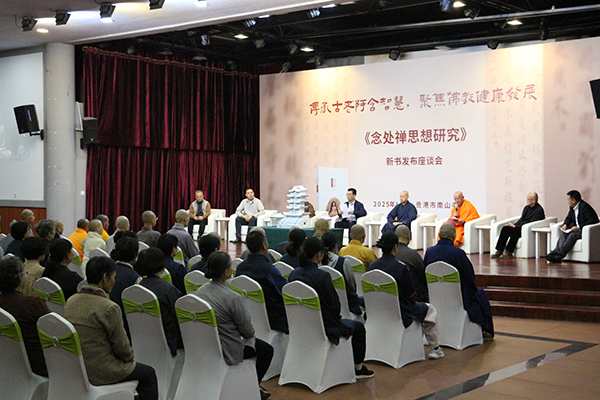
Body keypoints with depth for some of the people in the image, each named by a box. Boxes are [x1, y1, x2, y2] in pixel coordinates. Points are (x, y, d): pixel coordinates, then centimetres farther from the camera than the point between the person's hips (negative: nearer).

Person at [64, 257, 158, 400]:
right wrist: (130, 356, 8)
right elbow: (122, 348, -15)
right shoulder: (109, 308, -23)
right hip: (100, 372, -8)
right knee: (148, 373, 14)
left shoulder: (71, 302, 1)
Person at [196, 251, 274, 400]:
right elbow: (248, 330, -16)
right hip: (227, 350, -8)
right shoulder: (233, 298, -27)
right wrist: (250, 333, 9)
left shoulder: (200, 291, -4)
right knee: (267, 349, 15)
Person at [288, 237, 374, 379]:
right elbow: (334, 304, -18)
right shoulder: (322, 276, -24)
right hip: (324, 326, -8)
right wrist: (336, 317, 5)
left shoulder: (294, 274, -4)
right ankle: (358, 368, 32)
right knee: (358, 327, 20)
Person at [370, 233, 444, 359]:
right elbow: (412, 296, -14)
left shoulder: (373, 266, -5)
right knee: (430, 310, 23)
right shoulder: (400, 268, -22)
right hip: (400, 315, -6)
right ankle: (434, 349, 28)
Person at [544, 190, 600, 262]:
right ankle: (556, 252, -36)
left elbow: (594, 220, -23)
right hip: (577, 229, 8)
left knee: (573, 235, -32)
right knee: (563, 233, -19)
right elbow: (569, 218, 26)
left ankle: (559, 255, -38)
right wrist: (565, 224, 2)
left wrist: (579, 227, -26)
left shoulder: (585, 207, -17)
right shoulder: (572, 207, 9)